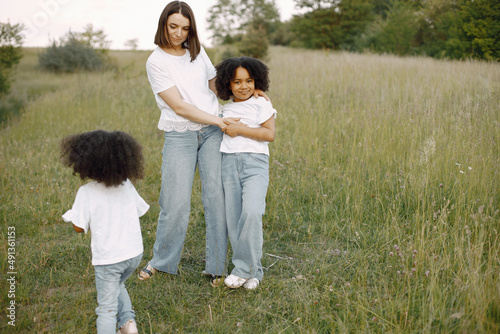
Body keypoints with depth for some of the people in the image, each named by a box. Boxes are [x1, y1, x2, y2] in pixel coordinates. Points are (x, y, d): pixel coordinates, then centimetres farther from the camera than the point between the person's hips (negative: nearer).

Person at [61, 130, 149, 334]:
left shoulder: (86, 193, -15)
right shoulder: (127, 185, -1)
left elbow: (79, 227, -13)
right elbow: (140, 210, 10)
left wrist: (71, 216, 8)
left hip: (108, 258, -5)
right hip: (135, 252, 5)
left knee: (107, 307, 8)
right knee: (117, 286, 32)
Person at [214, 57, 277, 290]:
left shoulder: (262, 104, 4)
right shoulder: (225, 109, 18)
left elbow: (269, 134, -8)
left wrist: (240, 129, -9)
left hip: (255, 162, -4)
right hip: (229, 163, 5)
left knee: (251, 213, -23)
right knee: (233, 218, 1)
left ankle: (244, 268, -9)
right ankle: (253, 272, 13)